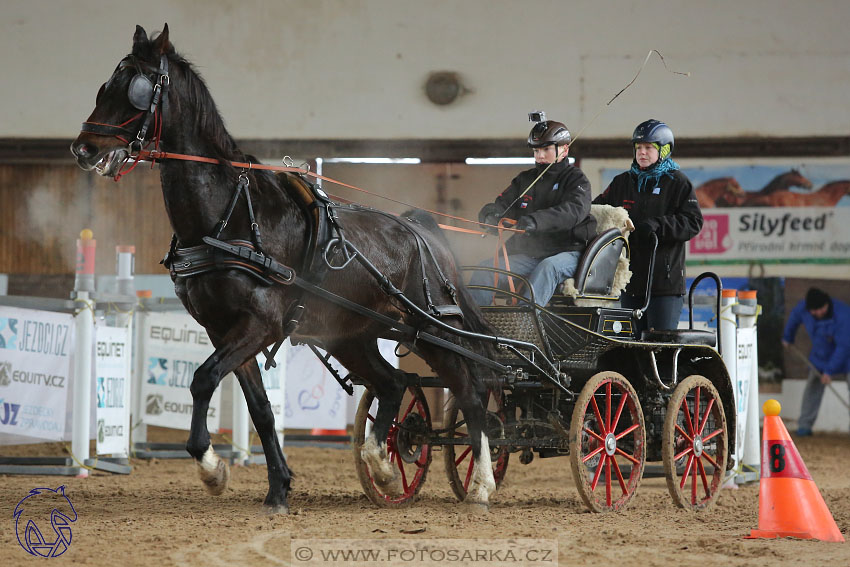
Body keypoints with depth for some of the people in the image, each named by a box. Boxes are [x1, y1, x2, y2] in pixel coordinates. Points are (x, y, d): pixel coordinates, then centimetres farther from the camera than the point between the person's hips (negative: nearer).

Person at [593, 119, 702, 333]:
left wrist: (658, 225, -21)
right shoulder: (623, 183, 17)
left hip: (666, 282, -5)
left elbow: (693, 222, -7)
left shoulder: (678, 183, 2)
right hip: (631, 279, 5)